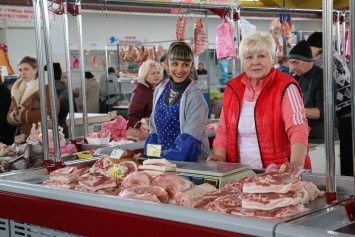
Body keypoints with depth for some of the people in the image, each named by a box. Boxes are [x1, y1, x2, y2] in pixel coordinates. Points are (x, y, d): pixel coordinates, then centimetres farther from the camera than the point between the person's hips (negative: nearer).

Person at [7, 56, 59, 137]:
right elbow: (9, 116, 16)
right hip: (22, 137, 7)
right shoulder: (17, 89, 17)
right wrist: (16, 117, -9)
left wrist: (23, 116, -10)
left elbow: (50, 111, -18)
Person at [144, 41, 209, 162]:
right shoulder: (160, 90, 7)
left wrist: (168, 159, -21)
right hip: (161, 158, 4)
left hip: (190, 161, -4)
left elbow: (189, 139, -15)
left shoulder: (195, 95, -9)